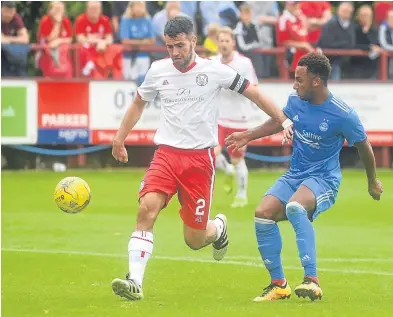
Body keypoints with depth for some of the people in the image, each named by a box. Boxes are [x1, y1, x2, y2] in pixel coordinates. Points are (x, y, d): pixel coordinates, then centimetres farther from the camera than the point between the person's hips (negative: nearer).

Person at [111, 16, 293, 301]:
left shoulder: (214, 71, -5)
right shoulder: (158, 71, 3)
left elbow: (253, 93, 2)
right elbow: (139, 103, 21)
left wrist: (284, 120, -3)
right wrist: (120, 139, 20)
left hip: (200, 158, -2)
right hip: (166, 154, 2)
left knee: (194, 240, 0)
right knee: (147, 208, -24)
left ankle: (218, 228, 38)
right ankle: (135, 282, -24)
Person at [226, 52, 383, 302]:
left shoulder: (343, 115, -18)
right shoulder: (296, 102, -3)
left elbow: (364, 147, -1)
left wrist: (373, 182, 12)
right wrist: (247, 136, 22)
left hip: (324, 179, -6)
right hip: (295, 175, 6)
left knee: (294, 207, -36)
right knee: (263, 213, -15)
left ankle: (312, 281, -39)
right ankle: (279, 285, -1)